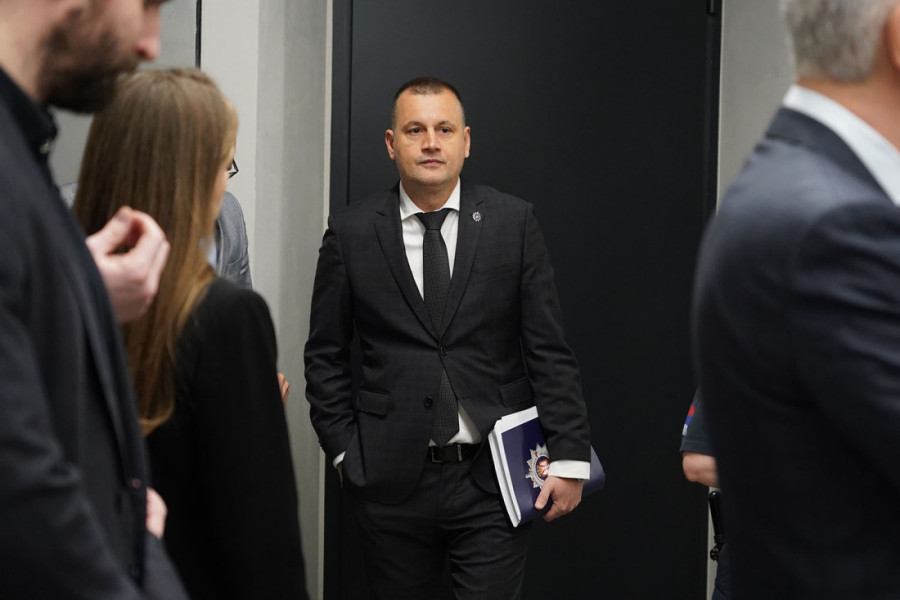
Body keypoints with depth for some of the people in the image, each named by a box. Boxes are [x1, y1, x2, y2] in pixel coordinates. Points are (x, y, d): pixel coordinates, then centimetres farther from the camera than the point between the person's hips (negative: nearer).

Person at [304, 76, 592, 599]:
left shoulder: (514, 222, 2)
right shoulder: (351, 233, 3)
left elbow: (549, 350, 1)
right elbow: (326, 356, 9)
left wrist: (569, 456, -4)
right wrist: (344, 449, 2)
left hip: (493, 477, -1)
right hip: (392, 480, 1)